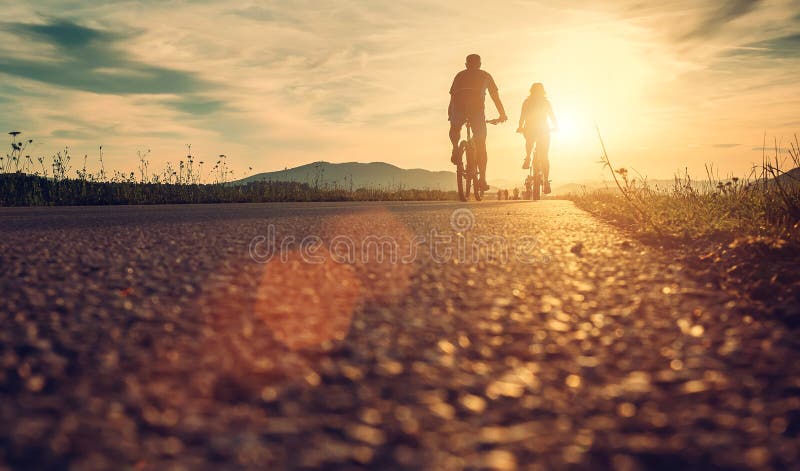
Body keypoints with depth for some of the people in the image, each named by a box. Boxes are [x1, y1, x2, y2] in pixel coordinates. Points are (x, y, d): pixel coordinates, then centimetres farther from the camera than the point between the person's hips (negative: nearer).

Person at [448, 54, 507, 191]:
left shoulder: (460, 75, 28)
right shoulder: (485, 76, 26)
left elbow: (452, 95, 25)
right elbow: (495, 96, 25)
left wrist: (450, 114, 31)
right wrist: (502, 114, 32)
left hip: (459, 107, 1)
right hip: (477, 108, 0)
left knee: (454, 128, 34)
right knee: (480, 144, 8)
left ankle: (455, 148, 4)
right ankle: (482, 178, 2)